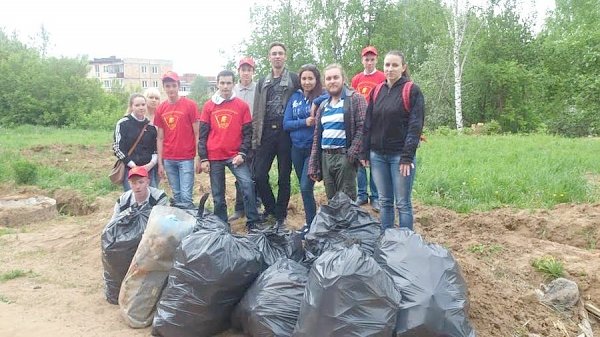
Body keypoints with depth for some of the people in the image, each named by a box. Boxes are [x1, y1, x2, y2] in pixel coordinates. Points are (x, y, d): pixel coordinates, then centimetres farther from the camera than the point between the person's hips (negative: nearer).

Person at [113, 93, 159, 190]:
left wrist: (152, 163, -6)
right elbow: (118, 148, -4)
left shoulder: (151, 126, 11)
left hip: (150, 169, 3)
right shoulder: (123, 123, 0)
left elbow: (156, 149, 13)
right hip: (130, 169, -3)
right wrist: (133, 166, -10)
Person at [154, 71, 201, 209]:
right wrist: (160, 163, 6)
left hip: (186, 158, -3)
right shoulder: (160, 109, 7)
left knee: (186, 196, -6)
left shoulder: (190, 105, -4)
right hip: (168, 160, 4)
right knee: (176, 196, 10)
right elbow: (160, 138, 10)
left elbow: (197, 134, -3)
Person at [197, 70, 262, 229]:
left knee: (247, 184, -17)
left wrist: (242, 153, -9)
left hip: (235, 156, -1)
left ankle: (253, 222, -7)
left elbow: (247, 132, 2)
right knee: (218, 195, 8)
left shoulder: (242, 105, 2)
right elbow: (203, 134, 6)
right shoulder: (208, 105, 6)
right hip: (214, 157, 2)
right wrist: (203, 158, 0)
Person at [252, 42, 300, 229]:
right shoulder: (262, 82, 15)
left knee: (284, 178, 4)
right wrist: (255, 137, 7)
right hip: (266, 133, 3)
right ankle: (271, 210, 20)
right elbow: (256, 113, 13)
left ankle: (280, 217, 17)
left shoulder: (294, 79, 4)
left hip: (286, 133, -3)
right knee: (259, 176, -2)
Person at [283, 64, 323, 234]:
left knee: (305, 187, -10)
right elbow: (286, 124, 0)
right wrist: (305, 122, -13)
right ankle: (310, 221, 30)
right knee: (304, 187, 15)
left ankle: (311, 224, 6)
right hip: (297, 148, 5)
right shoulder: (294, 97, 7)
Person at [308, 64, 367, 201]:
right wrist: (313, 166, 11)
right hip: (325, 158, 6)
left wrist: (352, 153, -18)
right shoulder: (323, 106, 17)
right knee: (331, 200, 13)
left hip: (345, 157, -6)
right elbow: (316, 137, 16)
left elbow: (363, 127, -11)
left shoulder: (355, 99, -2)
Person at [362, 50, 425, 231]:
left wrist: (407, 156, -16)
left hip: (400, 155, -5)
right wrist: (365, 152, 6)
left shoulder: (412, 91, -4)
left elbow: (415, 126, -9)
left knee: (403, 204, 2)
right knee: (385, 202, 12)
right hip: (378, 155, 5)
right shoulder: (377, 91, 10)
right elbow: (368, 124, 12)